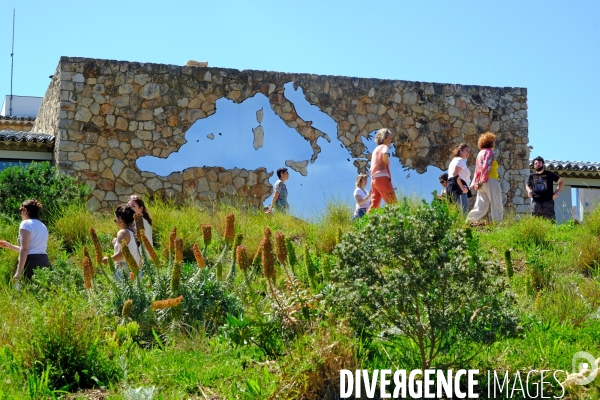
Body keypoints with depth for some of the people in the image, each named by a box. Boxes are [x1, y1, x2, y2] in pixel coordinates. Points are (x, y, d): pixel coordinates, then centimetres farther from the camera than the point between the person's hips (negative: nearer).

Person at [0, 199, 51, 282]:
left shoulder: (26, 224, -3)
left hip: (32, 263, -8)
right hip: (44, 262, 8)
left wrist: (19, 271, -17)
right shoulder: (42, 226, 22)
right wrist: (9, 246, 37)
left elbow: (24, 249, -14)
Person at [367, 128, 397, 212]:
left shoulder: (376, 149, 27)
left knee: (374, 205, 6)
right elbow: (385, 154, -25)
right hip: (382, 177, -9)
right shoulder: (384, 146, 1)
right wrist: (385, 164, -9)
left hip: (374, 179, 9)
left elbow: (372, 168, 28)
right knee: (393, 203, -12)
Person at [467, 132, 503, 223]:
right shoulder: (489, 152, -4)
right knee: (496, 205, -6)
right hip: (490, 180, -8)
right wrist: (483, 180, -17)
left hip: (482, 182, 8)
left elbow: (477, 170, 18)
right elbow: (486, 167, -14)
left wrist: (475, 182, 13)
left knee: (481, 207, 7)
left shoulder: (480, 153, 22)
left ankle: (469, 221, 0)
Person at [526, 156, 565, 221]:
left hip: (548, 201, -2)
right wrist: (529, 191, 9)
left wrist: (557, 192, 3)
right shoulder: (532, 176, 13)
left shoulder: (549, 174, 7)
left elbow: (561, 181, 15)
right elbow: (527, 185, 31)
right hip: (536, 203, 2)